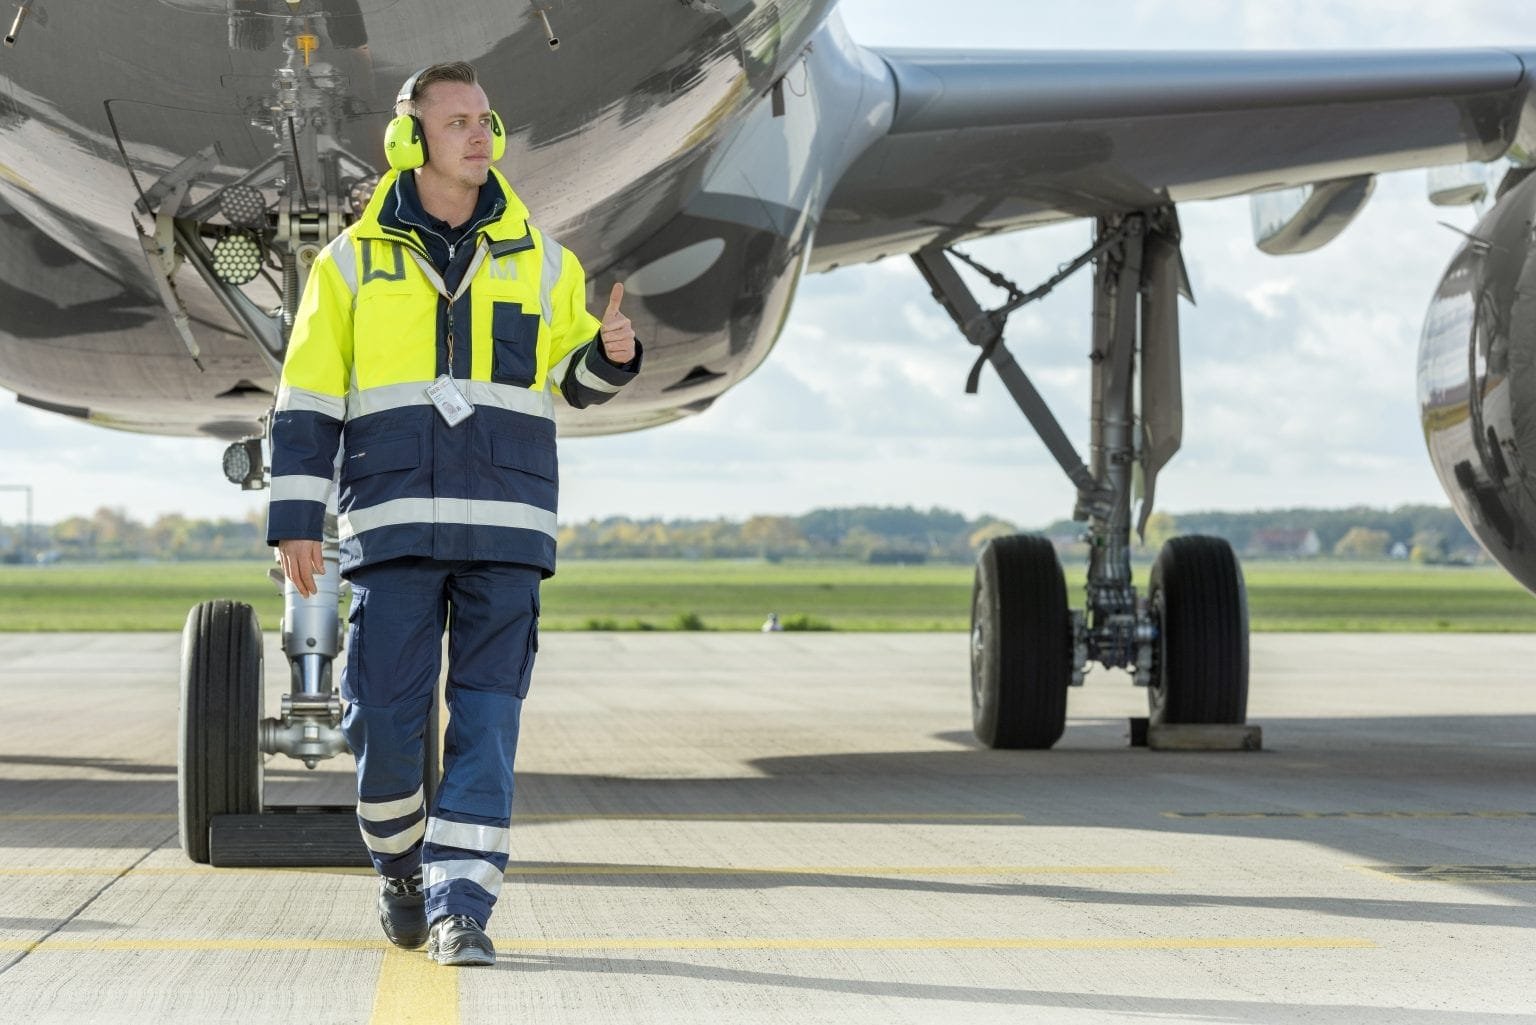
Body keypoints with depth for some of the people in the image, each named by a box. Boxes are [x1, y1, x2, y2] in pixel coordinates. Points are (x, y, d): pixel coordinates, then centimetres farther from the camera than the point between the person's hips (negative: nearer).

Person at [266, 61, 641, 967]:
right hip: (395, 522, -1)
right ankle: (401, 868, 22)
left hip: (506, 527, 1)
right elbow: (308, 401, 7)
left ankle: (461, 905, -4)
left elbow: (573, 378, 19)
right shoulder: (354, 262, 7)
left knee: (487, 721, -6)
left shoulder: (540, 260, 10)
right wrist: (296, 520, 0)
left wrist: (612, 355, -5)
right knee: (385, 716, -3)